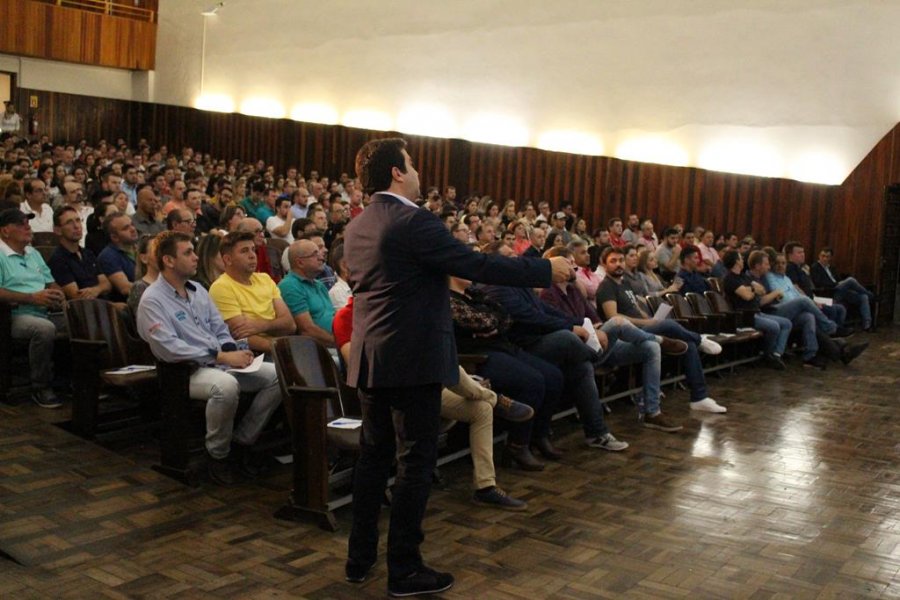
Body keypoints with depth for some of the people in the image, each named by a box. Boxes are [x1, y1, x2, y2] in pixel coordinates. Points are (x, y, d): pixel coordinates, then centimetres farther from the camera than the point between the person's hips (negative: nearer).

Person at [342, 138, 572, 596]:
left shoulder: (356, 227, 10)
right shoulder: (414, 222, -16)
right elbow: (477, 266, -17)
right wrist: (546, 271, -8)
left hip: (370, 359, 9)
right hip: (412, 359, -8)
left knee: (374, 455, 16)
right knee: (415, 463, 1)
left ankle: (359, 557, 25)